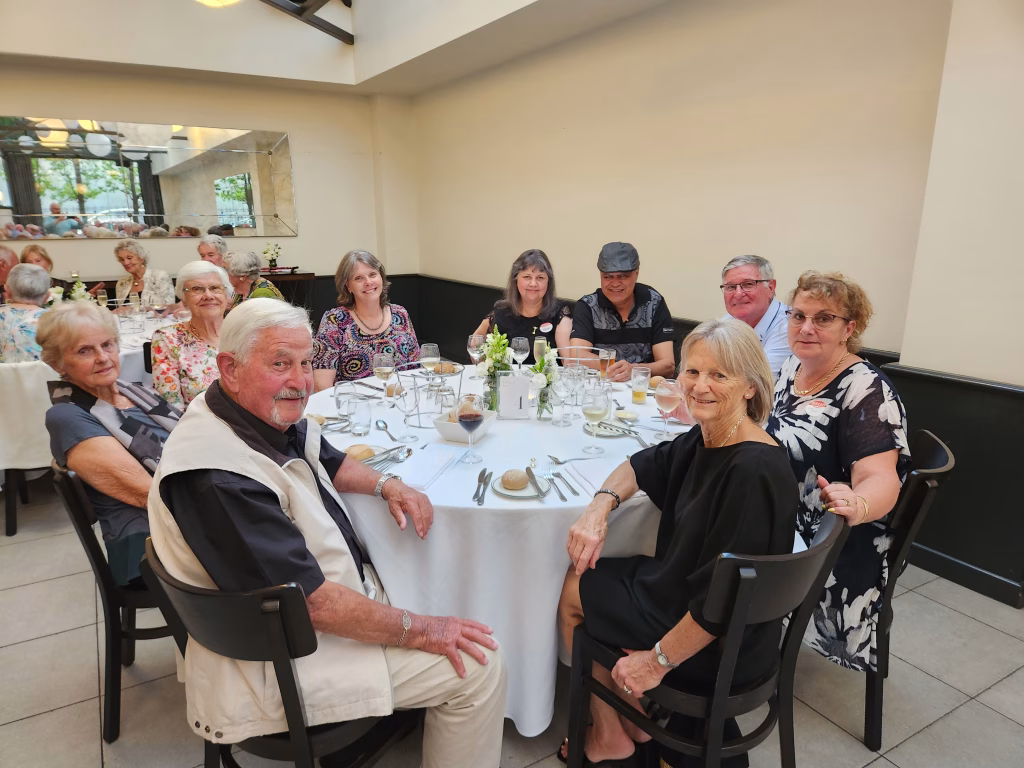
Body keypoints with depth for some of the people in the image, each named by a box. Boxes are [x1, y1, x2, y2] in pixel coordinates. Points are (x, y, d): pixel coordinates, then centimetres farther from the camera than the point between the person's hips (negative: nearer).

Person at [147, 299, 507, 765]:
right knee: (478, 666, -8)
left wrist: (387, 485, -4)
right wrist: (418, 631, -19)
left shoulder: (270, 414, -2)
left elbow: (332, 464, 17)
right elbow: (311, 602, -29)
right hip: (283, 660, -9)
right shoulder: (217, 476, -32)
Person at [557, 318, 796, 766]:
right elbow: (644, 466, 10)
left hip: (720, 646, -8)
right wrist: (600, 507, -10)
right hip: (684, 594, 8)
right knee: (581, 575, 17)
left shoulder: (754, 471, -31)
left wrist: (657, 661, -17)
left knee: (572, 592, 6)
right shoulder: (705, 440, -5)